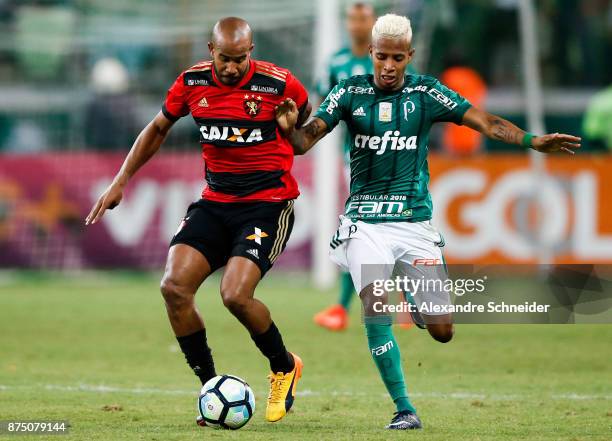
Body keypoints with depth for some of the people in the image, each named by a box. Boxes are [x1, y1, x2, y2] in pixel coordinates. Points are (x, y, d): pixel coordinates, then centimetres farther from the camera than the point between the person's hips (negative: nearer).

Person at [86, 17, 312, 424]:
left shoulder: (279, 84, -13)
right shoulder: (192, 82, -2)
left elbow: (306, 114, 11)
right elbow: (158, 129, 16)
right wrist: (120, 181, 14)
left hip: (268, 203, -5)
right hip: (215, 202, 5)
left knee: (235, 295, -22)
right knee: (174, 287, -14)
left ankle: (285, 368, 8)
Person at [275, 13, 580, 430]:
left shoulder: (426, 92, -1)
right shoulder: (351, 92, -1)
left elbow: (484, 121, -6)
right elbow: (305, 141, -6)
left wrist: (534, 141, -21)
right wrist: (290, 127, -29)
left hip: (415, 221, 1)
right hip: (366, 221, -1)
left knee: (442, 331, -3)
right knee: (375, 306, -24)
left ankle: (416, 301, 36)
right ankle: (404, 410, -12)